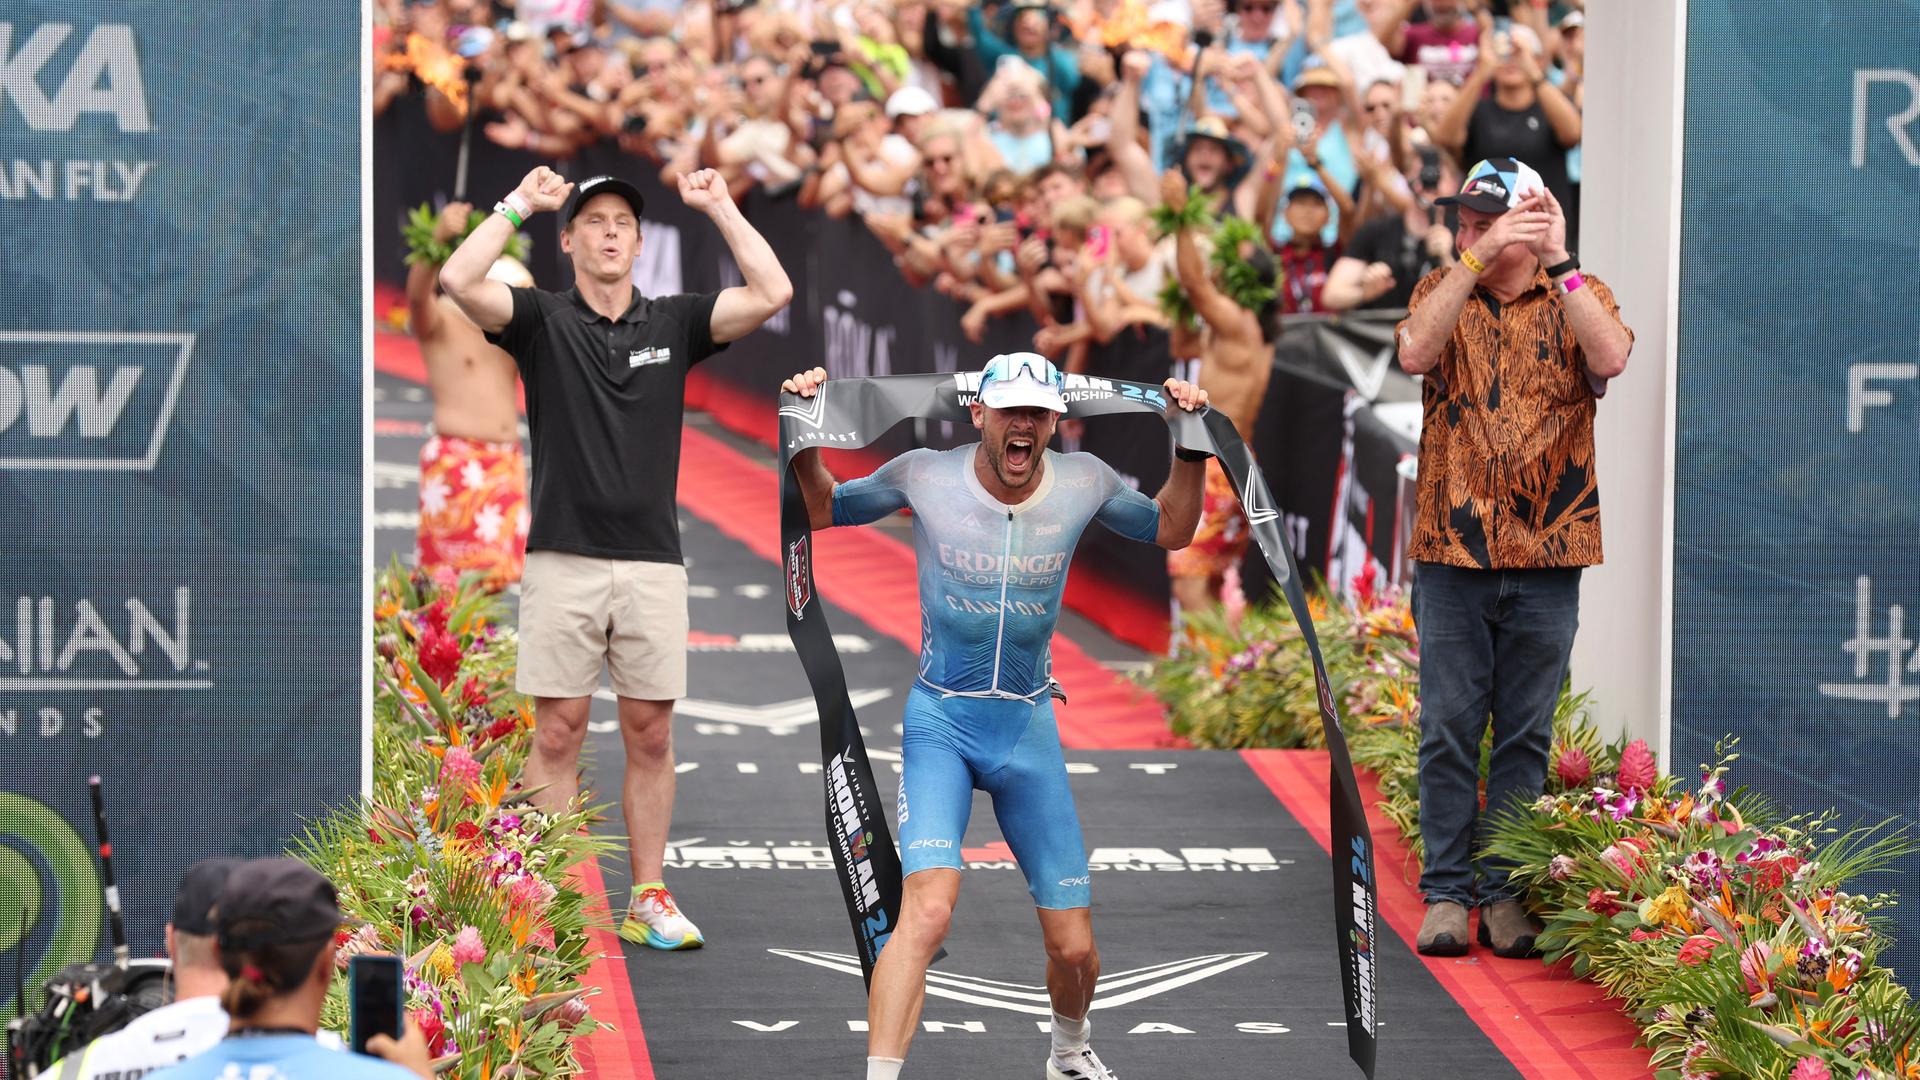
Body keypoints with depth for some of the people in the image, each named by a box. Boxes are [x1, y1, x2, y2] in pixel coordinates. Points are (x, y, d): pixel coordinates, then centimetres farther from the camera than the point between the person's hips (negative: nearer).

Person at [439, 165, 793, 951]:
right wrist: (518, 205, -7)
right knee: (558, 732, 0)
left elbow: (772, 295, -1)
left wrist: (718, 207, -1)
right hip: (563, 558, -2)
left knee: (651, 736, 4)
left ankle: (649, 901, 10)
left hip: (652, 562, 2)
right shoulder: (543, 320, 4)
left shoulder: (673, 324, 10)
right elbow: (458, 281, -12)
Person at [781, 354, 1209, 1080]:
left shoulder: (1084, 483, -4)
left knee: (1074, 945, 6)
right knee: (927, 910, -27)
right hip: (940, 720, -3)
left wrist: (1191, 447, 0)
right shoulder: (924, 476, -10)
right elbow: (824, 510, 6)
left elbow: (1171, 531, 14)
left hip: (1028, 724, 3)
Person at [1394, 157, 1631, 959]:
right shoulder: (1442, 291, 7)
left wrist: (1558, 262, -19)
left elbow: (1610, 358, -16)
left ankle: (1506, 893, 11)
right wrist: (1475, 261, -21)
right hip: (1452, 548, 0)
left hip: (1546, 555, 0)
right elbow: (1415, 352, -14)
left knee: (1525, 734, 4)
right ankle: (1447, 893, 6)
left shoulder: (1577, 297, 5)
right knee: (1448, 729, 0)